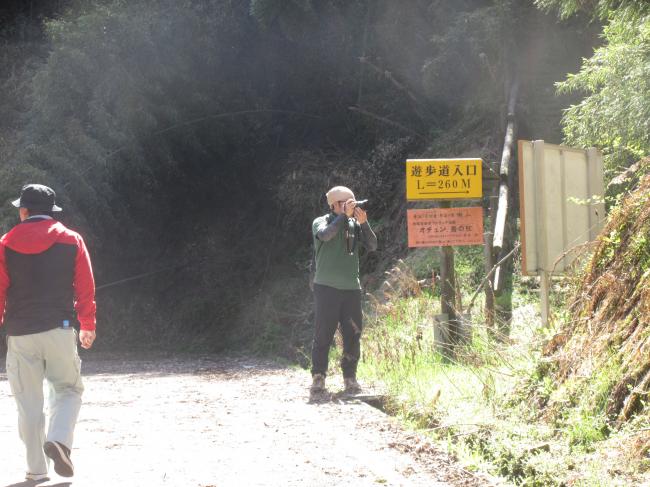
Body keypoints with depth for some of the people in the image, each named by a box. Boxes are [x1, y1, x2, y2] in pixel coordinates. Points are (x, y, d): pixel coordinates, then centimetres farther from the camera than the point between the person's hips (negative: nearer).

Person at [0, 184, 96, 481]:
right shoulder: (72, 240, 3)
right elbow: (85, 288, 5)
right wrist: (87, 326, 16)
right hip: (59, 329, 0)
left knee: (29, 401, 7)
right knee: (68, 389, 12)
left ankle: (36, 468, 6)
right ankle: (58, 439, -14)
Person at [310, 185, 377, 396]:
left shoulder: (354, 224, 10)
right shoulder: (321, 222, 0)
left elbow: (372, 245, 1)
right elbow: (325, 235, -22)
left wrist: (364, 223, -12)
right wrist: (344, 216, -21)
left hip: (352, 288, 4)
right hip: (327, 287, -4)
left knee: (353, 335, 4)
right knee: (323, 334, -5)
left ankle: (350, 378, 11)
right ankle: (318, 378, 0)